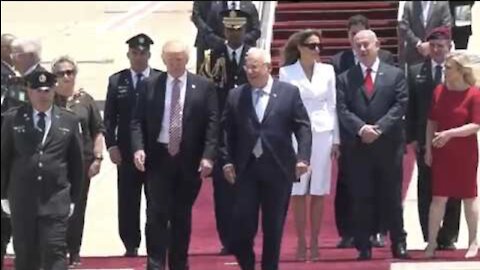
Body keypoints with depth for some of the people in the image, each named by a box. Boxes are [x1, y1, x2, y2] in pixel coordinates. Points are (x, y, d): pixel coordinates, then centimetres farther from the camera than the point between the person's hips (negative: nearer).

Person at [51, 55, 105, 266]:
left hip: (81, 162, 1)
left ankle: (74, 251, 17)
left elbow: (98, 131, 6)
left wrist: (97, 158, -2)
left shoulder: (86, 100, 3)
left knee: (77, 208, 7)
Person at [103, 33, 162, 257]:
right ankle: (131, 244, 11)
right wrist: (111, 145, -4)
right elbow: (109, 117, 5)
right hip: (126, 152, 1)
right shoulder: (116, 81, 6)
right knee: (128, 201, 3)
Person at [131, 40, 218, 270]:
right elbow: (138, 121, 3)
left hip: (189, 159, 0)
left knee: (182, 215, 9)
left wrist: (208, 156, -12)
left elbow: (212, 124, -2)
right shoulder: (149, 85, 4)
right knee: (157, 213, -6)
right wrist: (138, 148, -12)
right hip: (158, 157, 0)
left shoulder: (204, 87, 2)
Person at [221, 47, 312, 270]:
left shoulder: (289, 92, 2)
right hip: (246, 168, 1)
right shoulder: (235, 96, 6)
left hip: (278, 168, -1)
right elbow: (227, 131, 8)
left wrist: (303, 157, -10)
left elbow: (303, 127, 1)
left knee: (273, 226, 5)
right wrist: (227, 160, -1)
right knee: (242, 221, -5)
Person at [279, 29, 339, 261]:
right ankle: (301, 243, 6)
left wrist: (336, 139, 6)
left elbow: (332, 105, 9)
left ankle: (314, 243, 9)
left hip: (322, 134, 2)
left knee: (318, 192, 3)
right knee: (298, 192, -1)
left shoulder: (327, 71, 7)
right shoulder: (287, 72, 1)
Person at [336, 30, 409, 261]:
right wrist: (361, 128, -18)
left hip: (389, 145, -1)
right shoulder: (344, 79, 9)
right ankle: (363, 246, 6)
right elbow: (342, 110, -1)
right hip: (358, 147, 1)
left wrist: (379, 128, -14)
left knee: (392, 197, 4)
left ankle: (399, 244, 12)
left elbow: (400, 105, -3)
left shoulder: (395, 75, 7)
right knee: (361, 199, 2)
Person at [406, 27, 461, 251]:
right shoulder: (416, 72, 5)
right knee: (426, 191, 5)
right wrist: (412, 138, -3)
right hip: (425, 141, 2)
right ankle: (430, 238, 12)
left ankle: (448, 237, 14)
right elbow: (410, 108, 4)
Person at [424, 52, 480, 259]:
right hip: (442, 153, 3)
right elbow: (431, 122, 7)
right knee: (438, 197, 3)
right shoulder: (439, 91, 1)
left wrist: (450, 133, -24)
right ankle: (431, 243, 6)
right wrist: (428, 149, 2)